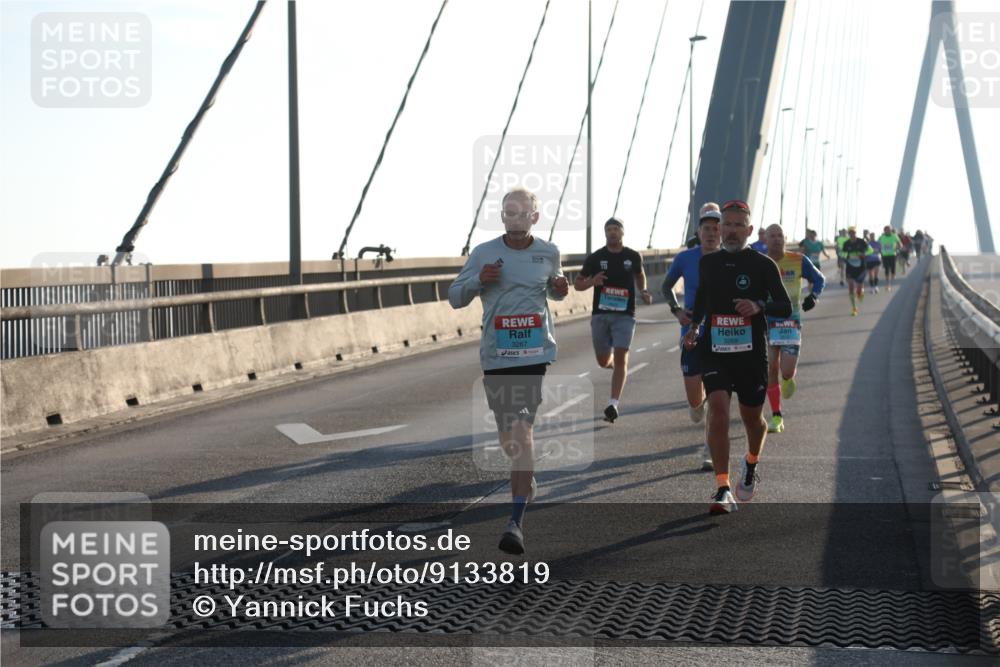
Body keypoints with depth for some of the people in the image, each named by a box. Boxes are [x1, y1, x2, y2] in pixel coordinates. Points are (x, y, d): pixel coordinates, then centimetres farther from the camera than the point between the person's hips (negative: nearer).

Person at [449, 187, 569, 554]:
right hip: (495, 355, 2)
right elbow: (455, 297, 7)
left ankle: (516, 520, -18)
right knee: (507, 436, 10)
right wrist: (479, 280, -12)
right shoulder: (482, 253, 3)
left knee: (521, 429, -15)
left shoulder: (548, 253, 7)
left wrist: (561, 288, 1)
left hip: (536, 353, -2)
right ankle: (526, 484, 43)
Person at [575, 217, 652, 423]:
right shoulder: (595, 258, 2)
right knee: (603, 361, 8)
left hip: (625, 315, -1)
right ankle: (615, 363, 47)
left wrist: (643, 292, 6)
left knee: (620, 358, -14)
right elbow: (577, 284, 7)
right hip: (600, 314, 1)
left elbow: (639, 275, 25)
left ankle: (613, 404, -16)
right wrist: (591, 282, -15)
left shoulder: (633, 257, 4)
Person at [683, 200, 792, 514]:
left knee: (751, 417, 11)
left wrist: (759, 306, -22)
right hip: (714, 350, 1)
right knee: (718, 407, -19)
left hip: (751, 352, -1)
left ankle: (751, 463, 46)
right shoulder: (708, 263, 7)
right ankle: (723, 490, -20)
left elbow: (785, 307, -3)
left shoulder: (763, 265, -3)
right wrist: (694, 327, 11)